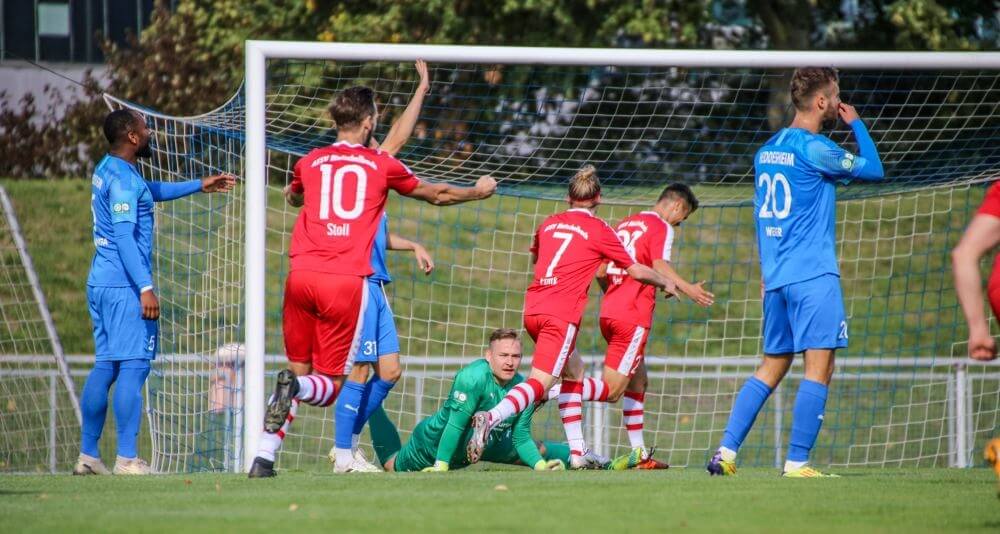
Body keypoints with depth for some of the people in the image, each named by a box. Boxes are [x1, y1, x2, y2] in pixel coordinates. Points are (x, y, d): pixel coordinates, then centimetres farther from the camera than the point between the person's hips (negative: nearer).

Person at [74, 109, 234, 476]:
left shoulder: (108, 170, 17)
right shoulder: (122, 179, -14)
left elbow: (151, 192, 35)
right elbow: (124, 236, -21)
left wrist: (200, 186, 41)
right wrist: (145, 287, -24)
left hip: (101, 281, 10)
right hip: (124, 284, -10)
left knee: (105, 366, 11)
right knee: (133, 366, -11)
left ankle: (88, 455, 11)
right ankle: (127, 459, -15)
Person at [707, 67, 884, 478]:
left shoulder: (766, 151, 15)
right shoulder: (814, 148, -11)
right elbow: (874, 170, -1)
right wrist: (856, 124, 12)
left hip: (775, 277, 8)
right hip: (813, 276, -8)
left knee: (772, 367, 13)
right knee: (819, 368, -6)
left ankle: (726, 451, 6)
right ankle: (797, 463, -11)